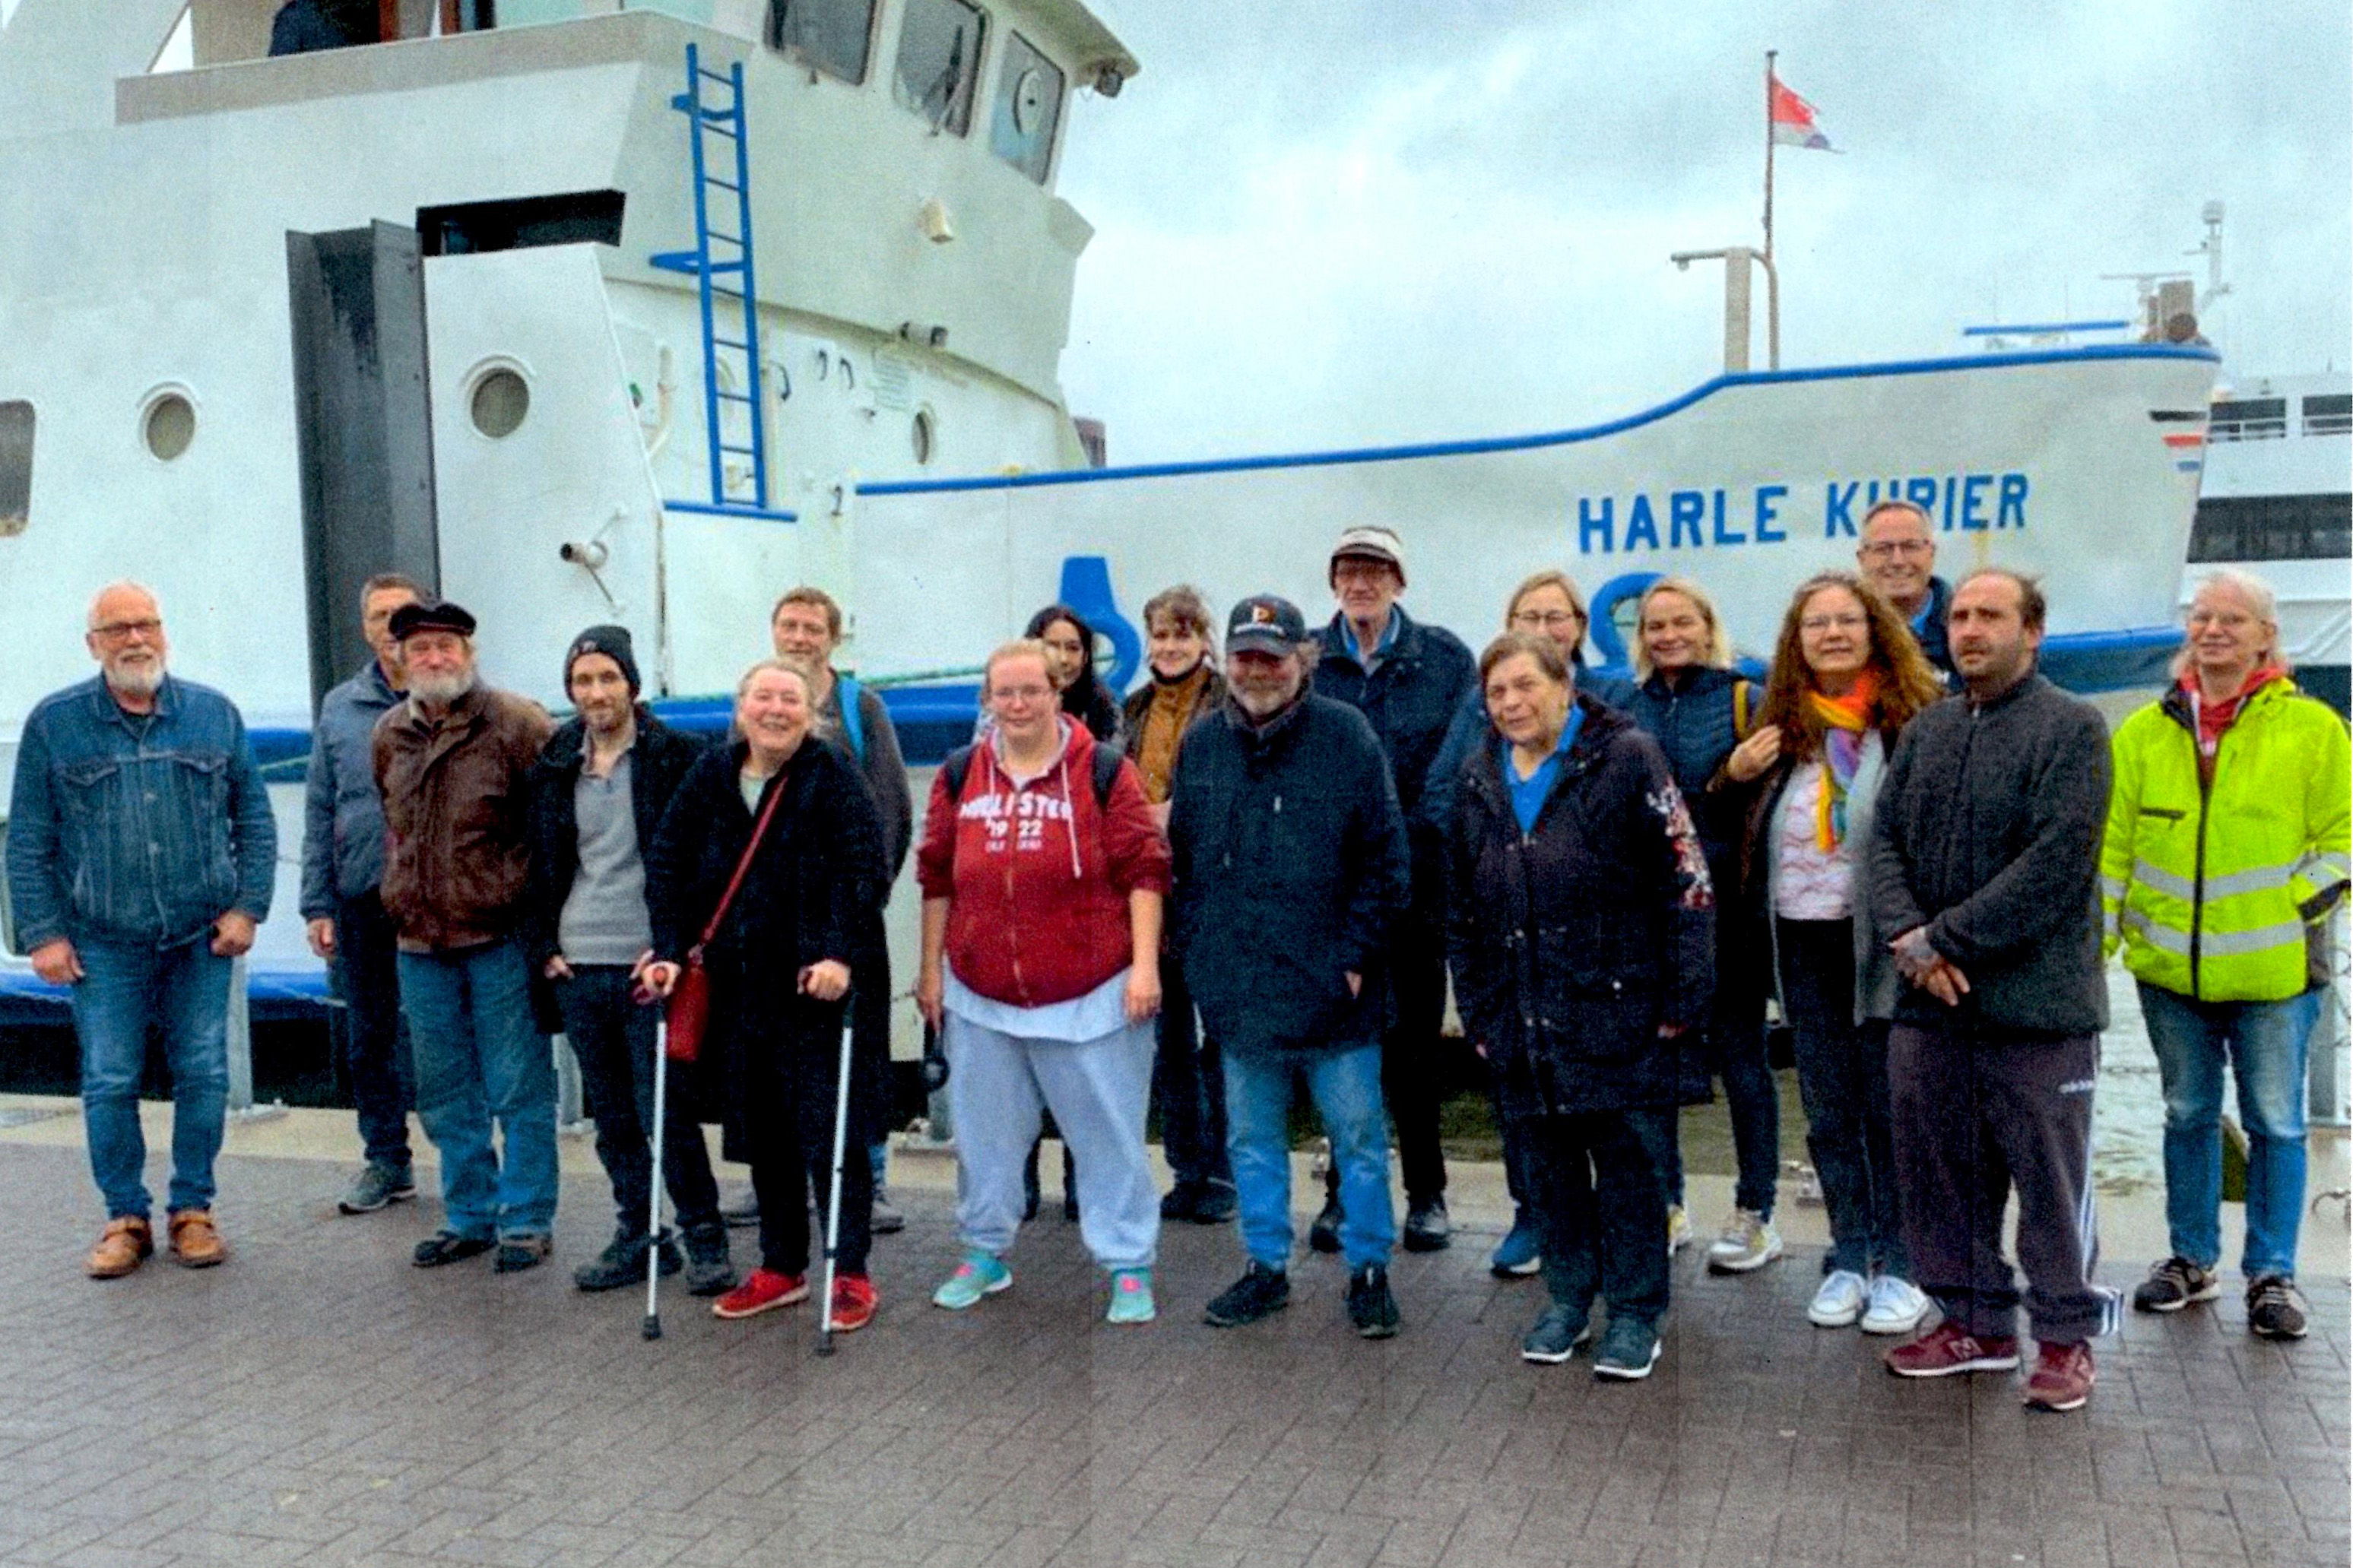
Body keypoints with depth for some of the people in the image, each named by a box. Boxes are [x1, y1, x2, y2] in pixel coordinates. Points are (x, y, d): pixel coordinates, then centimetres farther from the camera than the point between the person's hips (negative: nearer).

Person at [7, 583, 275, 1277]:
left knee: (203, 1075, 4)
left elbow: (253, 817, 7)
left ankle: (192, 1209, 18)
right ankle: (126, 1218, 17)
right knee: (108, 1083, 2)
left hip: (202, 936, 1)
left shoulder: (215, 714, 3)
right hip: (103, 944, -1)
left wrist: (247, 906, -2)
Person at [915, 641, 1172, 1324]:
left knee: (1109, 1132, 3)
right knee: (985, 1132, 14)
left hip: (1091, 996, -3)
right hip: (980, 997, 3)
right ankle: (985, 1253, 30)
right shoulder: (959, 775, 6)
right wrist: (931, 968, 9)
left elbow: (1144, 869, -6)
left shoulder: (1104, 770, -5)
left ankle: (1129, 1265, 14)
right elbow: (937, 876, 10)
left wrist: (1145, 964, -12)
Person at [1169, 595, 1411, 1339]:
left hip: (1330, 989, -3)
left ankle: (1369, 1271, 22)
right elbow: (1182, 856, 13)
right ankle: (1266, 1267, 28)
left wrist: (1355, 956, -9)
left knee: (1358, 1136, 7)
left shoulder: (1345, 735, -6)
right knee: (1252, 1139, 14)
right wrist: (1196, 951, 5)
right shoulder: (1201, 744, 5)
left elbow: (1387, 859, -5)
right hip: (1237, 989, 4)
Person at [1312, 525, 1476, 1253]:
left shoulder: (1445, 659, 1)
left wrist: (1420, 832, -10)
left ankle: (1426, 1193, 22)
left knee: (1416, 1040, 8)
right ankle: (1344, 1189, 21)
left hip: (1418, 881, -1)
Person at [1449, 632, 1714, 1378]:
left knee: (1627, 1161, 3)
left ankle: (1635, 1315, 16)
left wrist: (1681, 996, -10)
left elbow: (1683, 880, -8)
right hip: (1524, 1020, 5)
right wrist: (1477, 1009, 15)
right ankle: (1569, 1300, 28)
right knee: (1549, 1162, 13)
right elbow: (1462, 908, 17)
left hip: (1615, 1009, -5)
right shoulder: (1480, 780, 11)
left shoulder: (1626, 759, -6)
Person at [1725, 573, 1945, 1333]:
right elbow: (1749, 822, 15)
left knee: (1890, 1106, 5)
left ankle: (1898, 1265, 18)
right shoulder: (1784, 722, 7)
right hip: (1803, 940, 5)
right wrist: (1735, 774, -3)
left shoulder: (1915, 713, -7)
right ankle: (1848, 1258, 25)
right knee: (1829, 1111, 13)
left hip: (1880, 937, -4)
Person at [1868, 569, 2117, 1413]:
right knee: (1939, 1171, 13)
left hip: (2035, 1004, -5)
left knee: (2050, 1179, 5)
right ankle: (1975, 1321, 28)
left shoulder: (2072, 728, -6)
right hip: (1929, 1003, 6)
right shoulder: (1926, 730, 12)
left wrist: (1945, 938, -16)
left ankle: (2066, 1335, 22)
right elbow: (1885, 838, 7)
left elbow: (2057, 861, -16)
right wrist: (1908, 936, -11)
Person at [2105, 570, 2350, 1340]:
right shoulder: (2145, 732, 5)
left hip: (2273, 970, -2)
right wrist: (2097, 938, 1)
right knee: (2188, 1115, 14)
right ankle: (2192, 1259, 27)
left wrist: (2291, 908, -11)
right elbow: (2111, 845, 7)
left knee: (2276, 1123, 5)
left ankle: (2272, 1273, 19)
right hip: (2169, 966, 3)